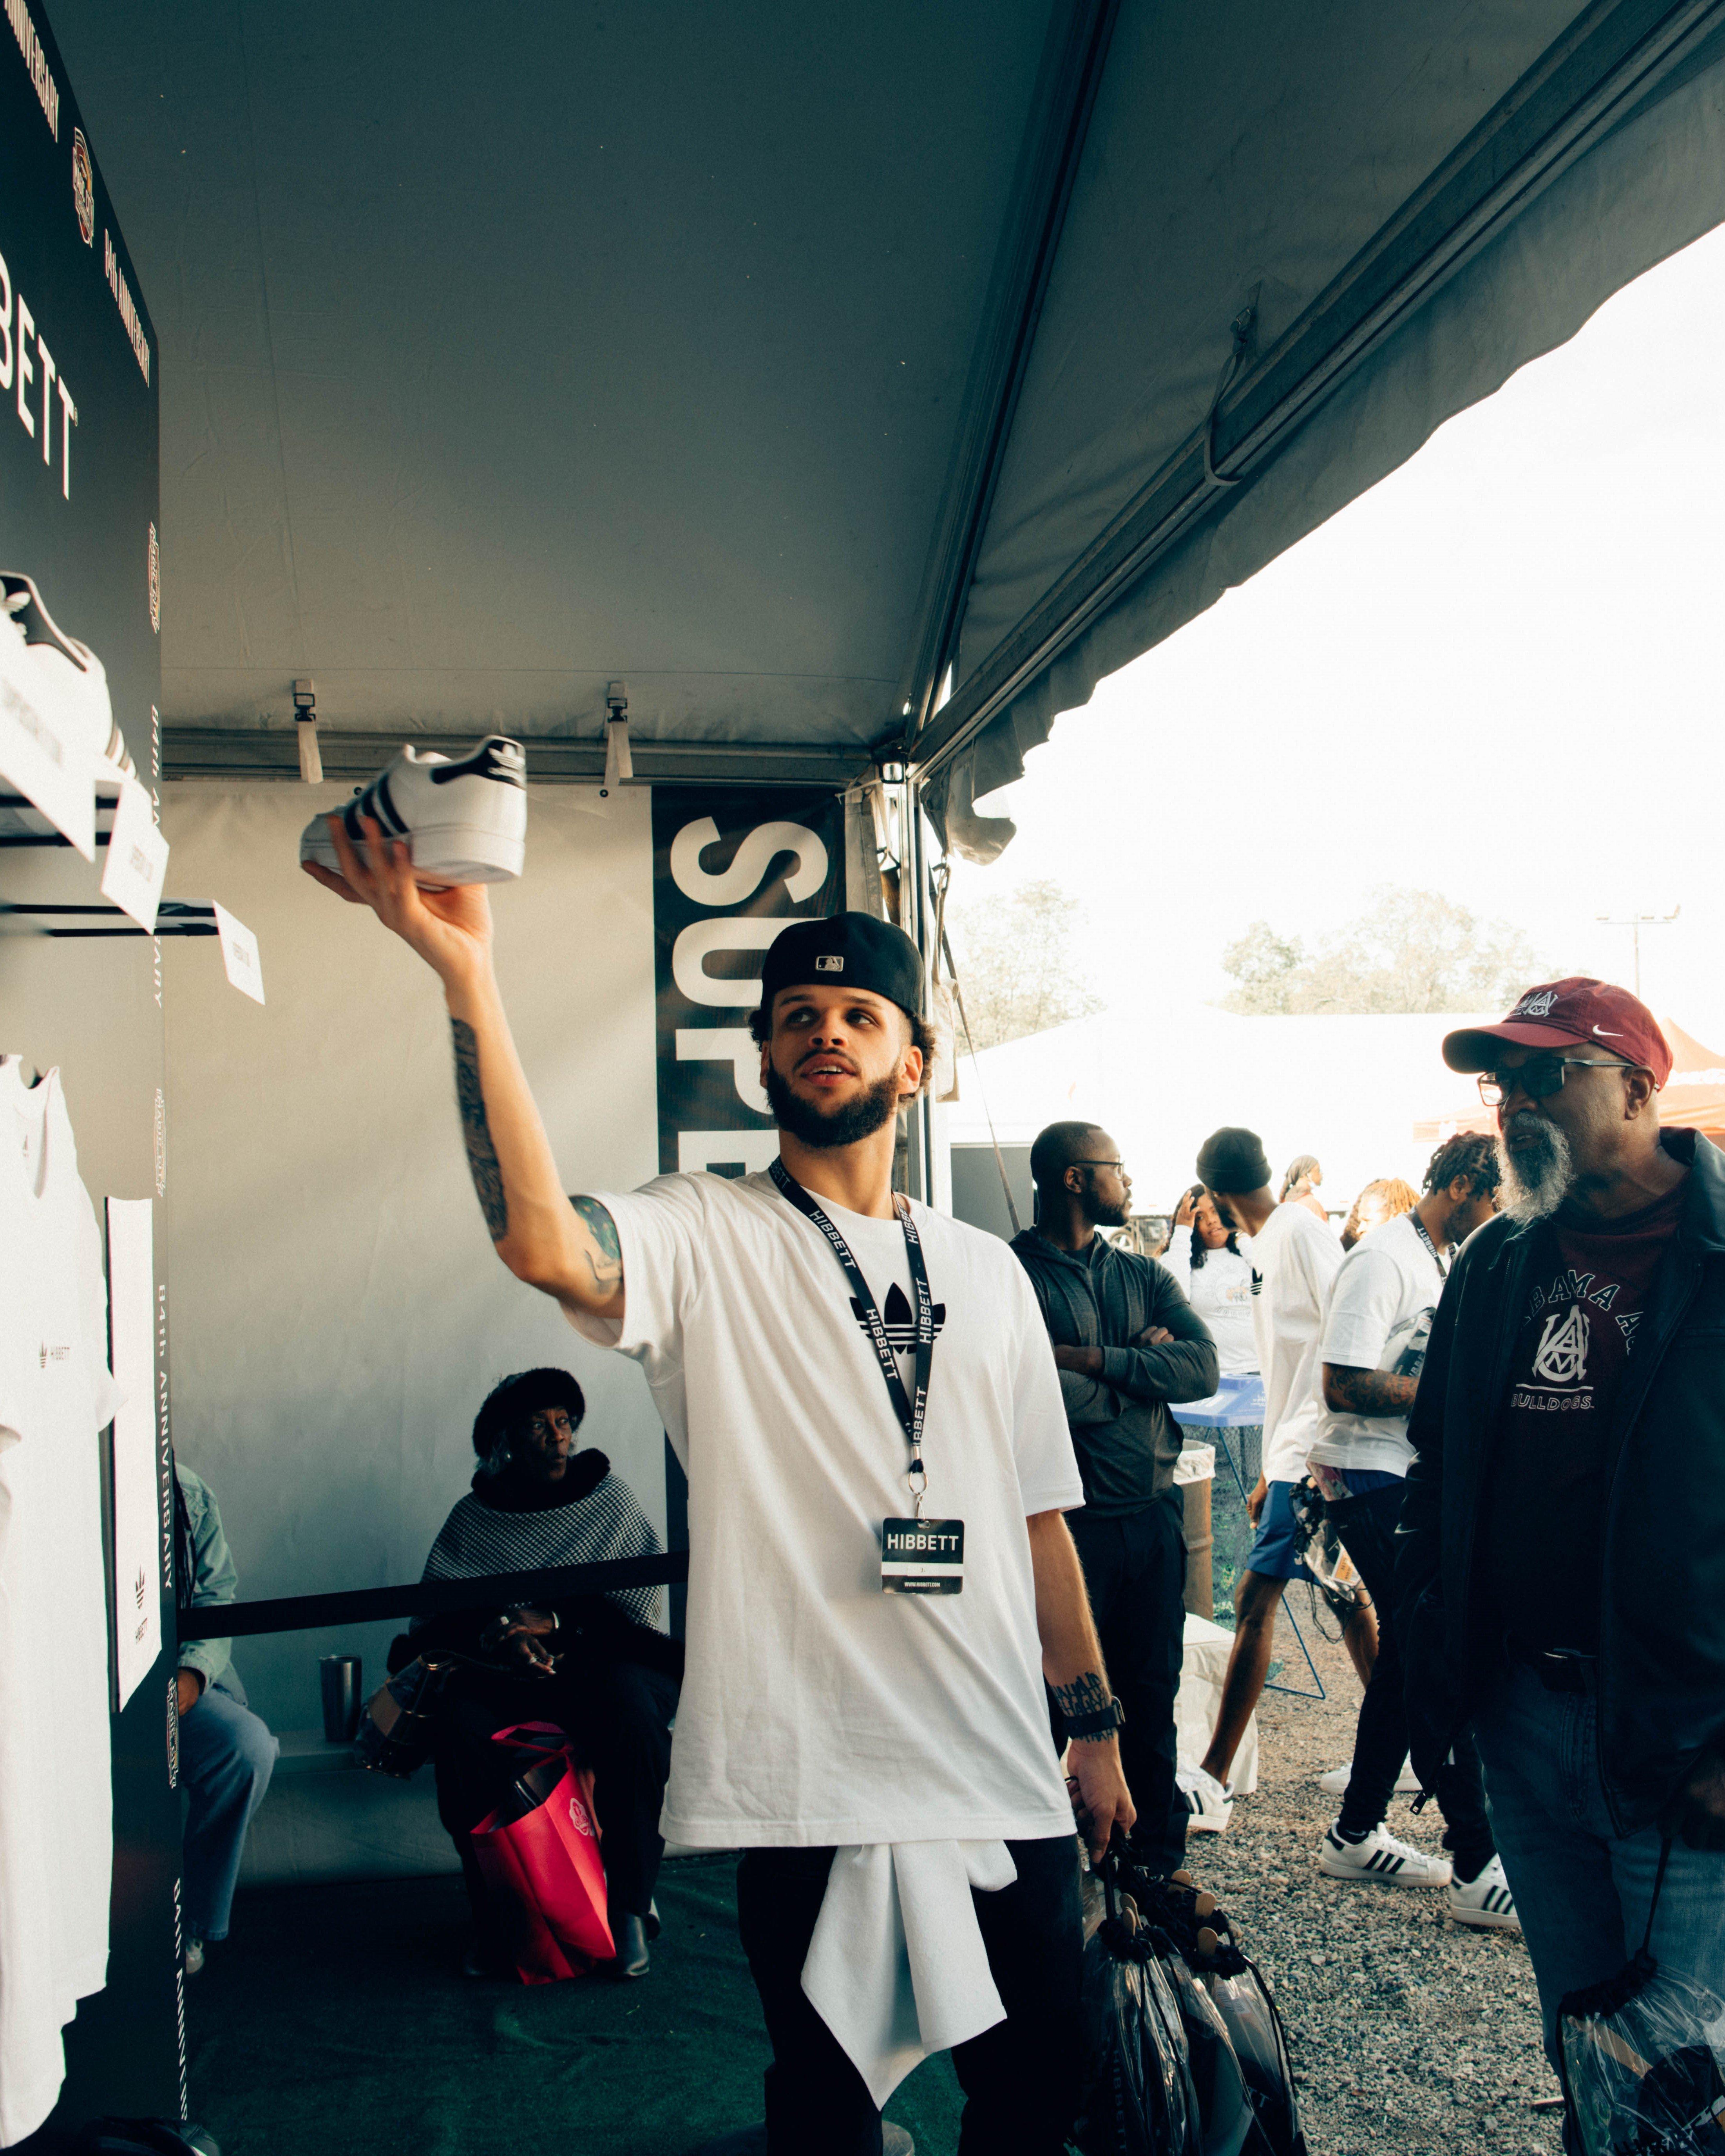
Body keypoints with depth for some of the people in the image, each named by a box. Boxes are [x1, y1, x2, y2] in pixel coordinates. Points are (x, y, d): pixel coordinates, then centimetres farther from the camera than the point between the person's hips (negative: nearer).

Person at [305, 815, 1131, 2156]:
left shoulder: (987, 1271, 10)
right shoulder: (702, 1238, -5)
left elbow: (1039, 1514, 13)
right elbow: (541, 1242, -28)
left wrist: (1097, 1723, 12)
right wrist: (465, 973, -35)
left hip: (1001, 1768, 5)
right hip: (813, 1779, -4)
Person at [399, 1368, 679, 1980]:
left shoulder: (610, 1498, 6)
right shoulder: (474, 1516, 9)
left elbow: (640, 1603, -2)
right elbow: (433, 1616, 1)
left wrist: (553, 1623, -14)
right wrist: (488, 1635, -20)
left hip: (603, 1663, -1)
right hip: (507, 1677, 1)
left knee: (629, 1704, -34)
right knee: (459, 1718, -30)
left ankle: (631, 1906, -16)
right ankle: (494, 1912, -11)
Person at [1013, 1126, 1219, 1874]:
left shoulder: (1143, 1274, 12)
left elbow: (1203, 1366, -2)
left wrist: (1096, 1360, -13)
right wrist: (1143, 1363, -6)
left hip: (1154, 1512, 5)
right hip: (1067, 1521, -5)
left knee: (1152, 1693, 14)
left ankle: (1160, 1861, 29)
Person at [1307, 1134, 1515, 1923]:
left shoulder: (1438, 1260, 15)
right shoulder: (1384, 1260, -16)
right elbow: (1346, 1384, -23)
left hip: (1415, 1479, 10)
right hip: (1372, 1481, -10)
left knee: (1410, 1655, 14)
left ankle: (1355, 1837, 25)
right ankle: (1477, 1868, 1)